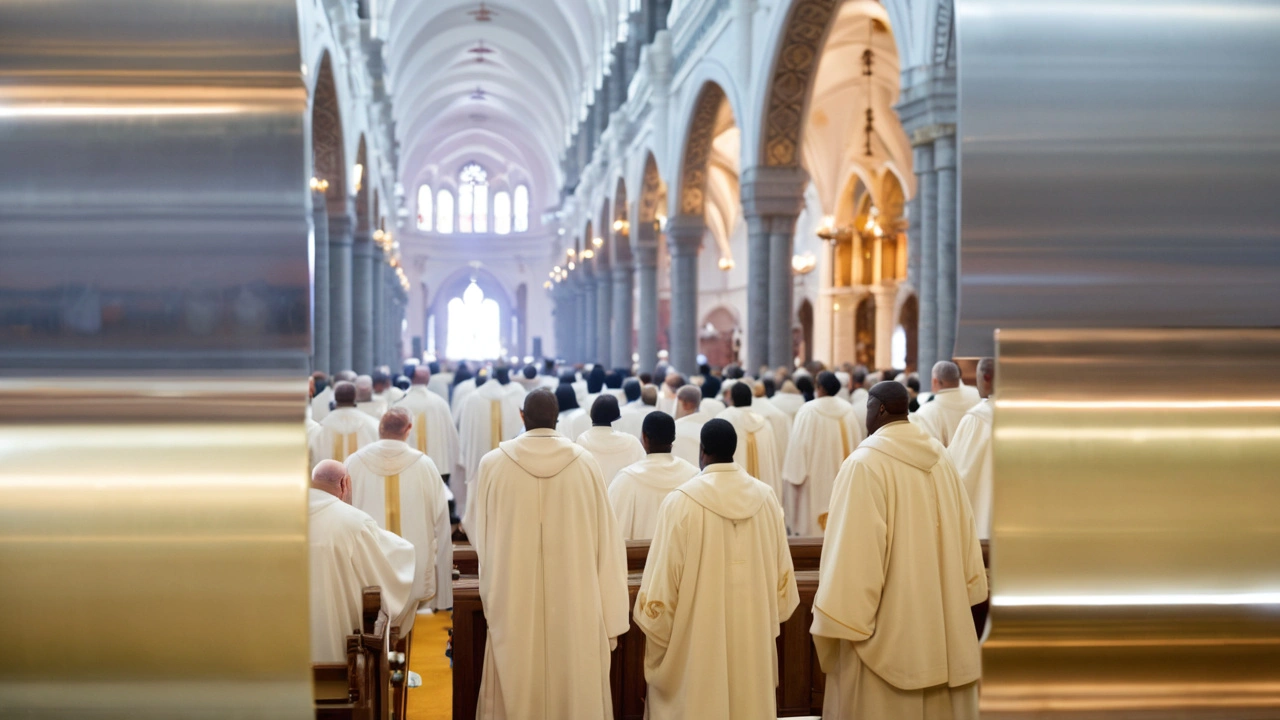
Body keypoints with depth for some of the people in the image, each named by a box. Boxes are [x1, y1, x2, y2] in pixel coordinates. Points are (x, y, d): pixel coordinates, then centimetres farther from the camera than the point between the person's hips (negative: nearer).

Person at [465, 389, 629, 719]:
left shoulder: (493, 463, -4)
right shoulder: (585, 464, -3)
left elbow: (477, 531, 10)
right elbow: (606, 539, -2)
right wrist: (611, 615, 4)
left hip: (514, 603, 0)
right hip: (576, 602, 0)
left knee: (517, 691, 9)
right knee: (578, 688, 10)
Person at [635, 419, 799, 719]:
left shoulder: (681, 502, -14)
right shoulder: (766, 497, -2)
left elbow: (662, 580, -11)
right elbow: (782, 572, 5)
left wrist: (653, 629, 3)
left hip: (697, 640, -4)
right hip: (754, 633, 4)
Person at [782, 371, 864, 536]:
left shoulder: (808, 411, -13)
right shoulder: (849, 410, 0)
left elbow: (800, 443, -13)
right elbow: (856, 443, 6)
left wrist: (795, 474, -6)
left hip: (816, 474, -5)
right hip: (844, 477, 5)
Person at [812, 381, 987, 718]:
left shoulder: (865, 462, -16)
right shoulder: (939, 456, 5)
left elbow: (853, 547, -19)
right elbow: (962, 531, 9)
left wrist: (841, 619, -13)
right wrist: (960, 591, 19)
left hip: (887, 622, -7)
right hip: (939, 612, 7)